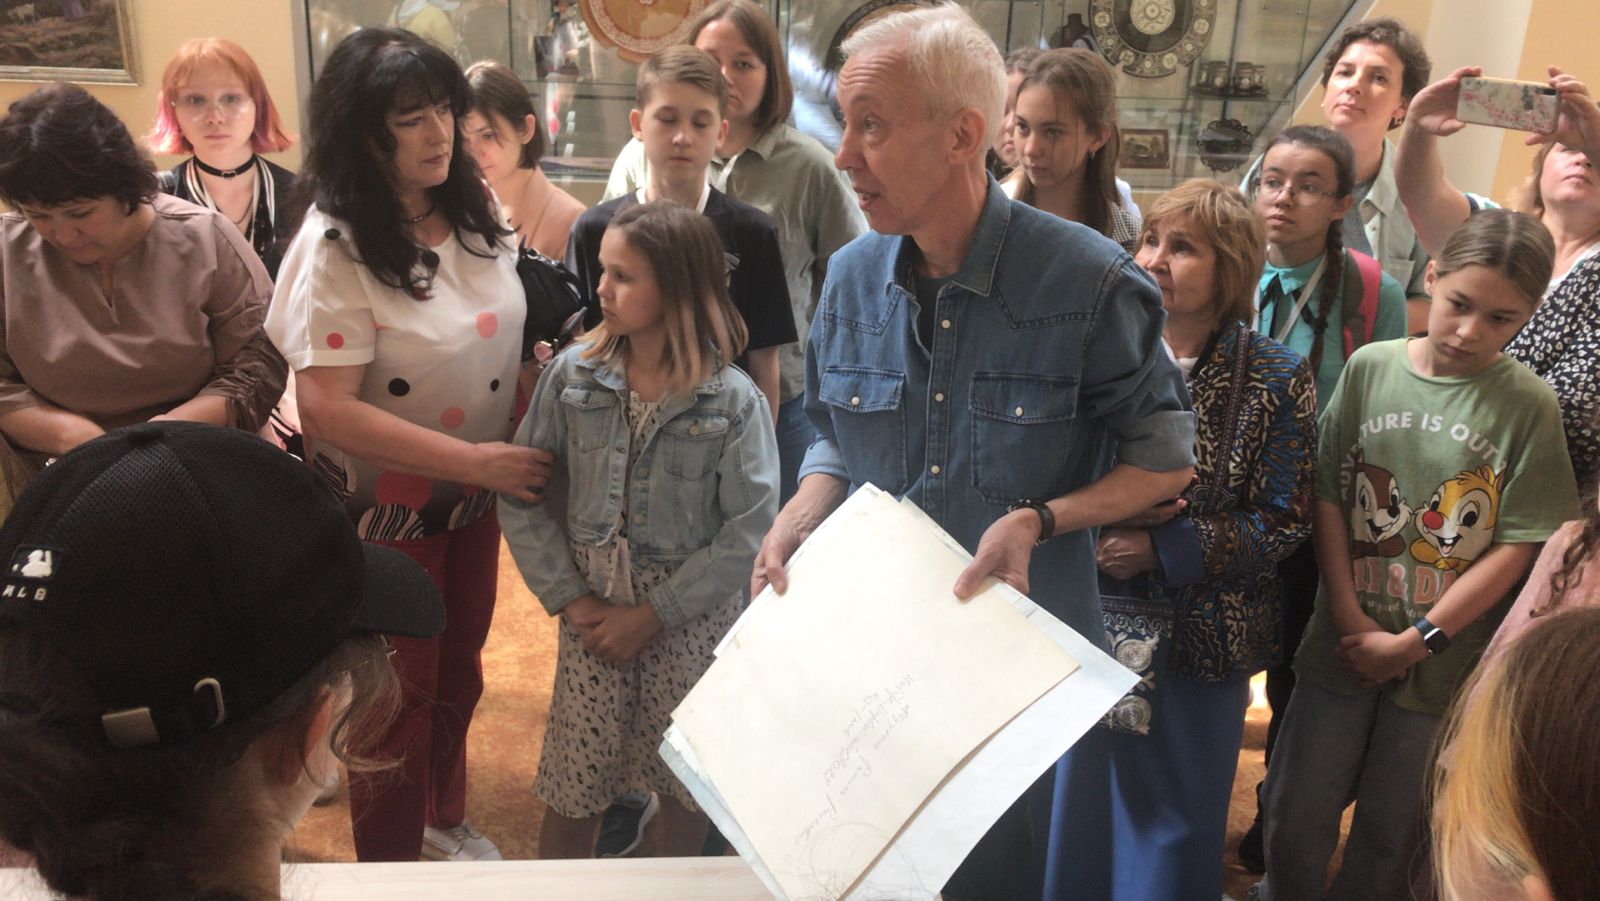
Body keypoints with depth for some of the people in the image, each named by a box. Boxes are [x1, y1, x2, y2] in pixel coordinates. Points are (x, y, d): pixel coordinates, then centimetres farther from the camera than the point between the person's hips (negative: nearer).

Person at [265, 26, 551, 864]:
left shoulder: (475, 212, -4)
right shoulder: (339, 249, -22)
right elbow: (327, 409, -26)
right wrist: (477, 459, -26)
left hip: (474, 498, 6)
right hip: (383, 506, -5)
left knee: (457, 672, 22)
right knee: (399, 696, 13)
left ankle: (444, 818, 48)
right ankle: (391, 863, 38)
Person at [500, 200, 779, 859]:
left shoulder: (735, 402, -12)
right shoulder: (572, 377, -5)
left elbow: (748, 532, -14)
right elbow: (520, 496, -3)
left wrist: (652, 615, -13)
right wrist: (570, 600, -8)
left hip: (690, 620, -1)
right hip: (594, 609, 2)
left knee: (686, 786, 13)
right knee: (572, 789, 8)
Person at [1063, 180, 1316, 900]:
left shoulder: (1275, 380, -8)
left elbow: (1282, 522, -8)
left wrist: (1162, 551, -19)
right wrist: (1106, 516, -17)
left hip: (1201, 637, -2)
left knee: (1178, 820, 14)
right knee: (1078, 806, 16)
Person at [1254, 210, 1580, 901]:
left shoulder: (1529, 405, -8)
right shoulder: (1369, 367, -3)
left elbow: (1516, 547, -9)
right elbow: (1328, 497, -1)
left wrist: (1414, 641, -11)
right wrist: (1349, 616, -8)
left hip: (1443, 661, -1)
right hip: (1344, 644, 1)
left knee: (1388, 835, 14)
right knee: (1295, 821, 10)